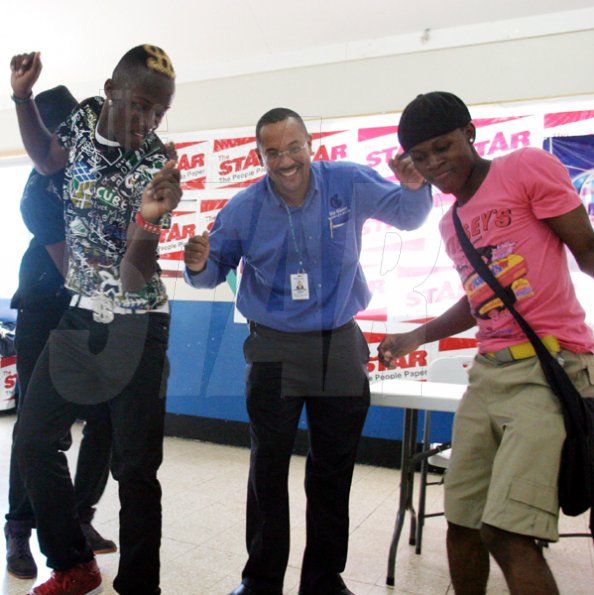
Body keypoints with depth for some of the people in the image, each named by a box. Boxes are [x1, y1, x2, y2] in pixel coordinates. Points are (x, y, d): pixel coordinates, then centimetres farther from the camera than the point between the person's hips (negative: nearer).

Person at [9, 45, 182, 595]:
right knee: (33, 443, 12)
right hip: (77, 316, 6)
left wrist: (149, 220, -40)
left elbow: (134, 278, -22)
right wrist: (22, 95, 10)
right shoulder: (86, 117, 0)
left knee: (135, 467, -1)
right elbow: (45, 160, 23)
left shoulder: (155, 170, -16)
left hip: (133, 328, -6)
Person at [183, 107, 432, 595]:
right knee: (269, 469, 6)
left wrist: (414, 186, -20)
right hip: (276, 349, -1)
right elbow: (215, 270, 3)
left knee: (334, 470, 12)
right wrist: (199, 265, -21)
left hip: (341, 344, 1)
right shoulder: (244, 208, -5)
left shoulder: (349, 184, -6)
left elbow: (408, 216, 3)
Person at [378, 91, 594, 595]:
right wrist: (417, 337, 20)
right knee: (462, 523, 12)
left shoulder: (528, 168, -2)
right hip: (488, 372, 7)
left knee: (508, 535, -14)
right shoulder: (451, 223, 18)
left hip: (550, 368, -7)